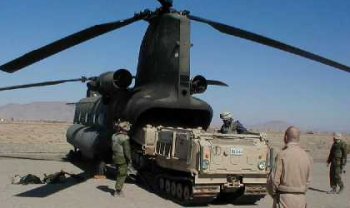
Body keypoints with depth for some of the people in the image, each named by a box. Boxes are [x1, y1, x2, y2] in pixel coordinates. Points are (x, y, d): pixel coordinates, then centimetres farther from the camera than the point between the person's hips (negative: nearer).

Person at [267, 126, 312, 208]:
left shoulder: (282, 155, -14)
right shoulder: (306, 156, 2)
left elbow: (274, 179, -13)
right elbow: (307, 180, 7)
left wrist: (273, 193, 5)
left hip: (284, 199, -5)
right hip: (301, 200, 5)